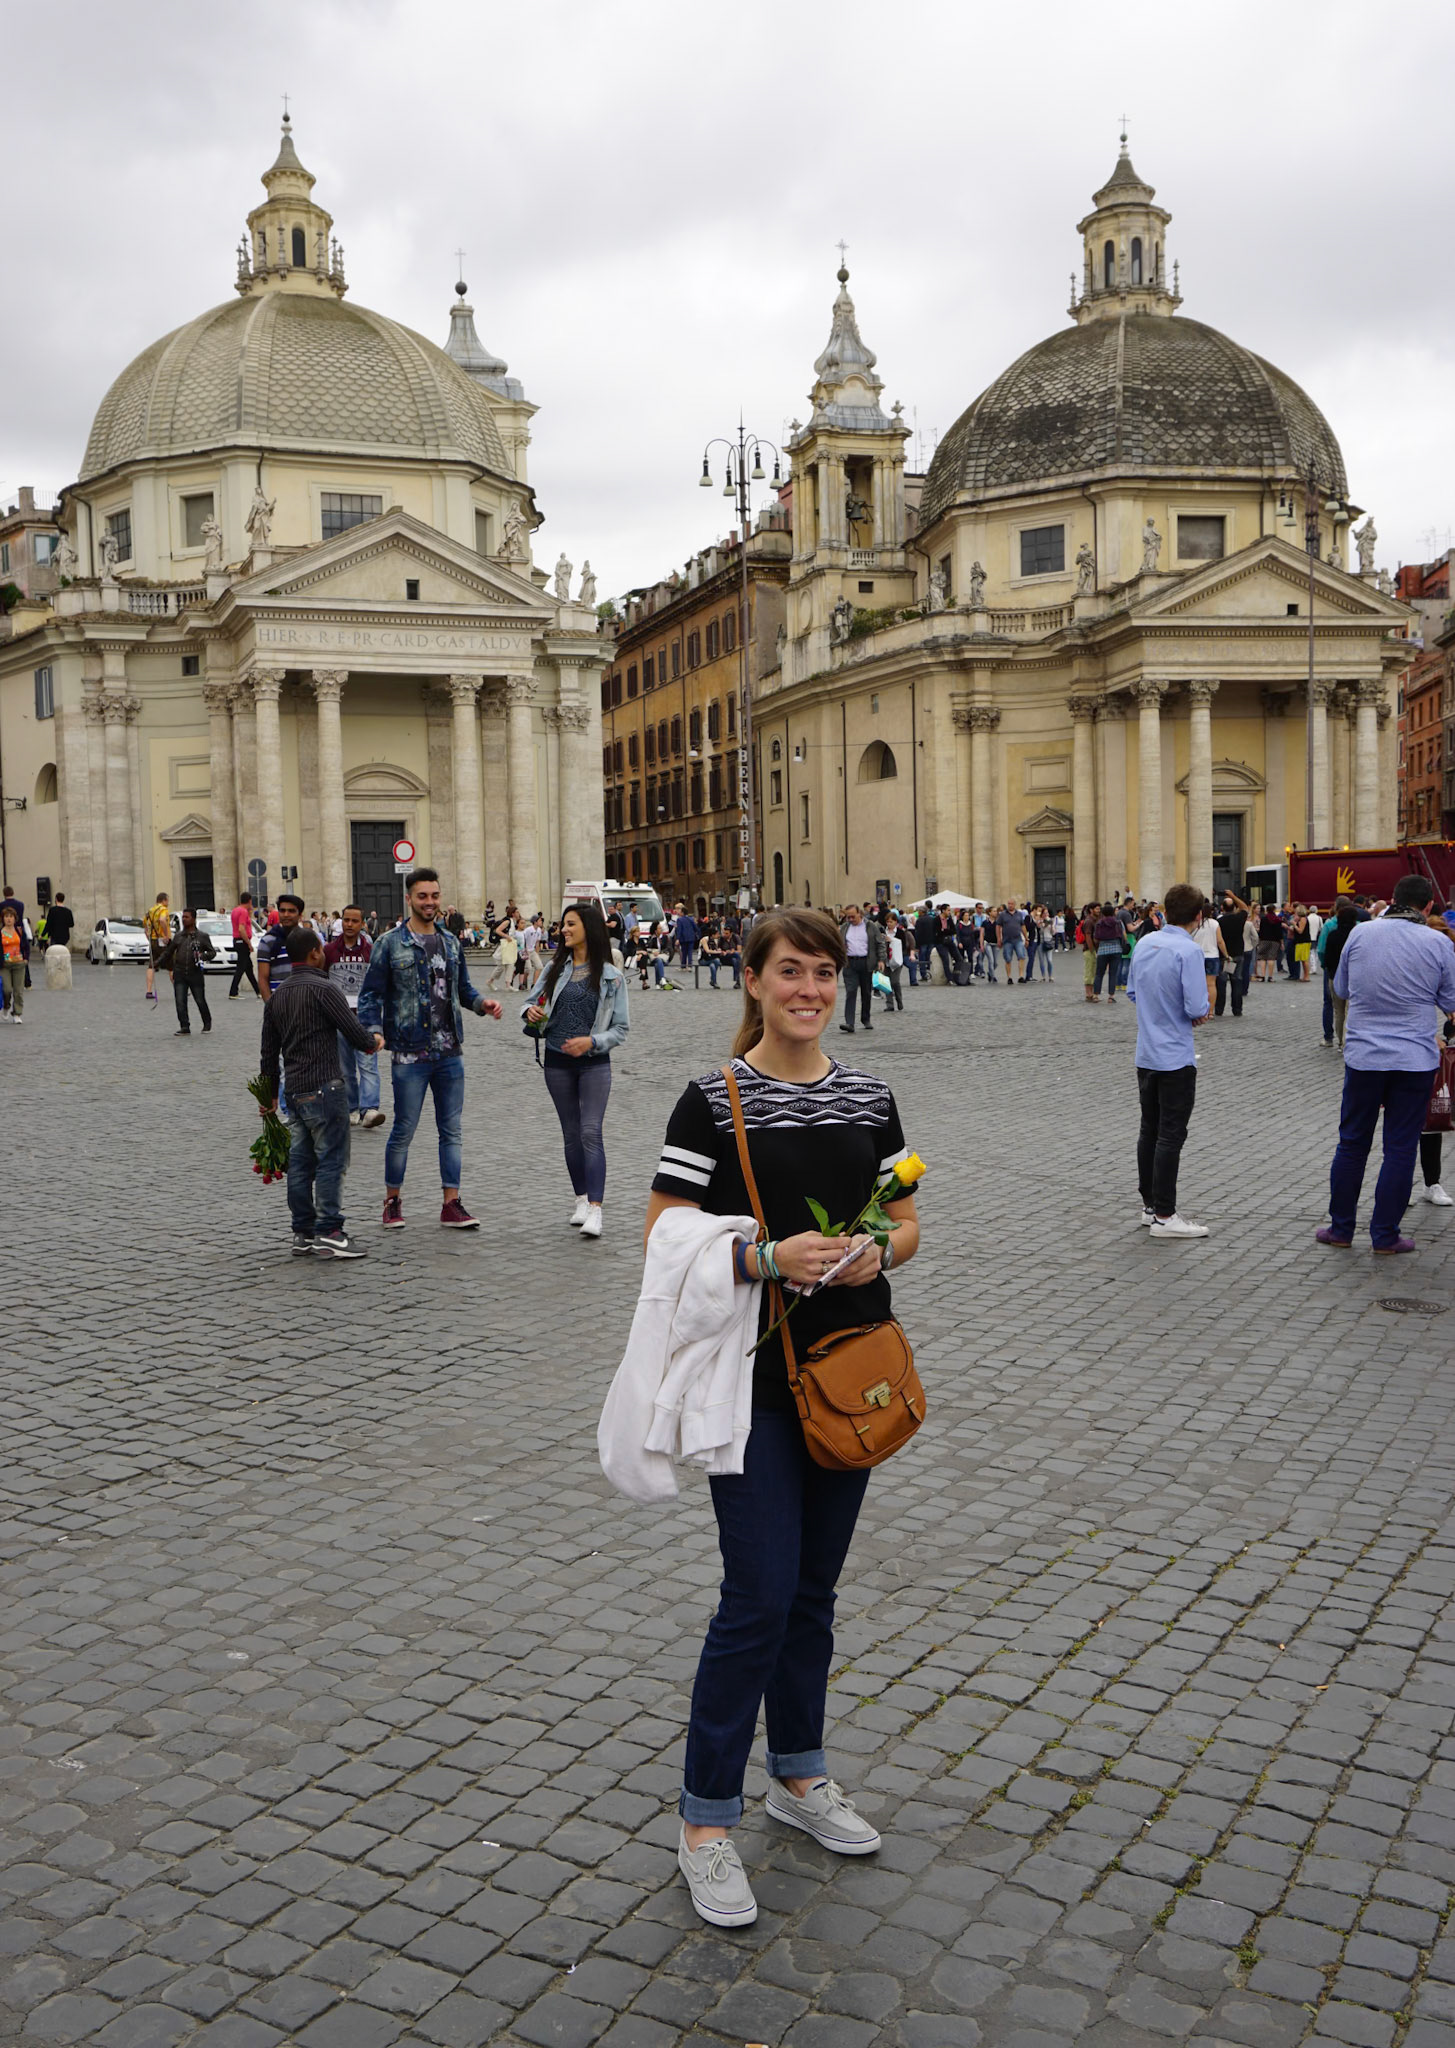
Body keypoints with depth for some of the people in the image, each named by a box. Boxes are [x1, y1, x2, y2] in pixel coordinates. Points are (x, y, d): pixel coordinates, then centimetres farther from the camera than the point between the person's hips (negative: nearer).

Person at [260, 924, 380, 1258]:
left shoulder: (277, 996, 14)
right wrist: (374, 1041, 8)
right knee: (331, 1159, -5)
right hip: (324, 1086, -8)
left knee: (300, 1162, 11)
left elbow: (269, 1051, 19)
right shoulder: (323, 989, -11)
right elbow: (354, 1033, -14)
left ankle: (303, 1232, 15)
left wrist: (270, 1093, 26)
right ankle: (329, 1231, -7)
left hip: (294, 1090, 8)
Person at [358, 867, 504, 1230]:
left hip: (450, 1053, 5)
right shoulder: (390, 944, -3)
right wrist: (374, 1030, -19)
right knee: (403, 1131, 2)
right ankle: (393, 1201, 19)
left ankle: (451, 1205, 13)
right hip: (410, 1054, -5)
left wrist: (483, 1002, -2)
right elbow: (371, 994, -3)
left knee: (451, 1130, 7)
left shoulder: (451, 942, 12)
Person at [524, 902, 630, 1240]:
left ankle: (595, 1210, -17)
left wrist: (592, 1042, -17)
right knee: (571, 1133, 11)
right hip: (557, 1061, 4)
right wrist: (531, 1012, -9)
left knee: (591, 1133, -12)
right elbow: (532, 1001, 15)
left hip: (594, 1062, -4)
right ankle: (581, 1199, 24)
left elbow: (621, 1027, -2)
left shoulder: (611, 976, -3)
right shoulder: (555, 969, 7)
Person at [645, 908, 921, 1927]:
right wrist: (768, 1257, -23)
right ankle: (707, 1818, 12)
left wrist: (876, 1252, -10)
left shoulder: (870, 1100, 5)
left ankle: (799, 1774, 35)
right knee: (760, 1595, -4)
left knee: (815, 1586, 16)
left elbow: (908, 1224, 12)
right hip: (753, 1378, -5)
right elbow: (664, 1241, -10)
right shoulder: (713, 1102, -9)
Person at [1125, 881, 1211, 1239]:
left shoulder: (1144, 943, 3)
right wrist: (1200, 1013, 0)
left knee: (1149, 1130, 15)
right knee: (1171, 1136, -1)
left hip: (1146, 1055, 7)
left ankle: (1150, 1204, 24)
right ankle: (1164, 1216, 3)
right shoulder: (1189, 950, -19)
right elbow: (1196, 1008, -22)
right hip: (1176, 1058, -7)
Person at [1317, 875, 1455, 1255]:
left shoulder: (1360, 933, -3)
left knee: (1351, 1144, 12)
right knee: (1400, 1149, 7)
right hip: (1415, 1060, -2)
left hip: (1363, 1055, 2)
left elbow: (1341, 988, 10)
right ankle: (1385, 1235, 11)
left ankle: (1341, 1229, 19)